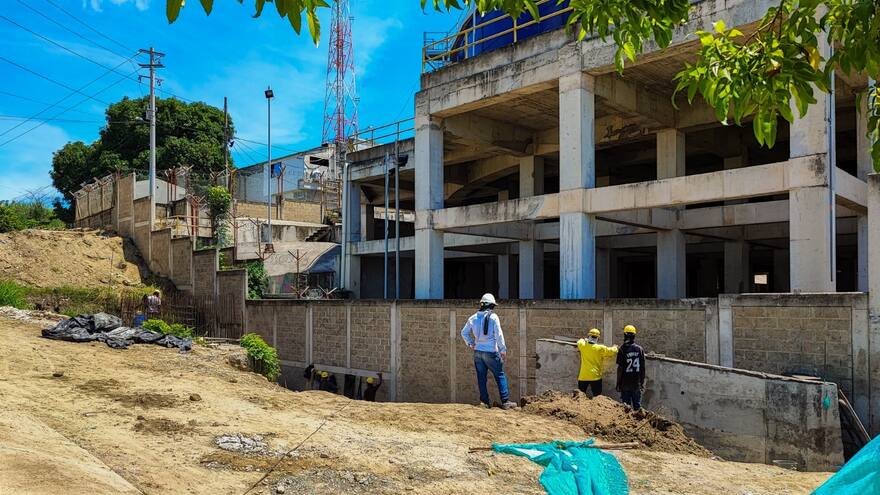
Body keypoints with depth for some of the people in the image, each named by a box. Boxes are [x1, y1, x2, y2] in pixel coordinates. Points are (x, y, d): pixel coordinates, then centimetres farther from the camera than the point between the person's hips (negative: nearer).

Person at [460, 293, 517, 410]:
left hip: (478, 351, 5)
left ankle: (484, 401, 10)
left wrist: (470, 343, 19)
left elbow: (464, 332, 12)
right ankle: (505, 401, 0)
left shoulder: (473, 318, 6)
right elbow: (499, 335, -10)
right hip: (491, 352, -5)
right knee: (500, 376, 2)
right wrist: (503, 349, -4)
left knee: (481, 377, 9)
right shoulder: (493, 317, -8)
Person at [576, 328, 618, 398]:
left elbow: (579, 342, 22)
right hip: (595, 376, -2)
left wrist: (585, 340, 43)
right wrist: (615, 347, 23)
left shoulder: (582, 345, -1)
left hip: (583, 376, 2)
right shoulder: (600, 348, -8)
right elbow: (612, 351, 0)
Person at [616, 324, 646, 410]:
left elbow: (620, 368, -10)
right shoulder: (639, 349, -1)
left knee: (626, 406, 4)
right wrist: (642, 382, 12)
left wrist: (618, 383, -2)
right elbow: (643, 367, 2)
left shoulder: (623, 349, -11)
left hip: (626, 383, -3)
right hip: (637, 383, 3)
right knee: (637, 405, 12)